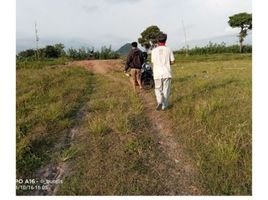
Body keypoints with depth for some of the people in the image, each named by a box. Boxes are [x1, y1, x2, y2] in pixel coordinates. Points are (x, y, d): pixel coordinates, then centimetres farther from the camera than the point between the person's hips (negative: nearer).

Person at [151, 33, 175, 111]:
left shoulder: (154, 50, -1)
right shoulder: (168, 50, -1)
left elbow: (153, 62, 5)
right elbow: (172, 61, 3)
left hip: (157, 73, 0)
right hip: (166, 73, 0)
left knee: (158, 89, 13)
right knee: (166, 90, 10)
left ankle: (159, 102, -10)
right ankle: (164, 106, 15)